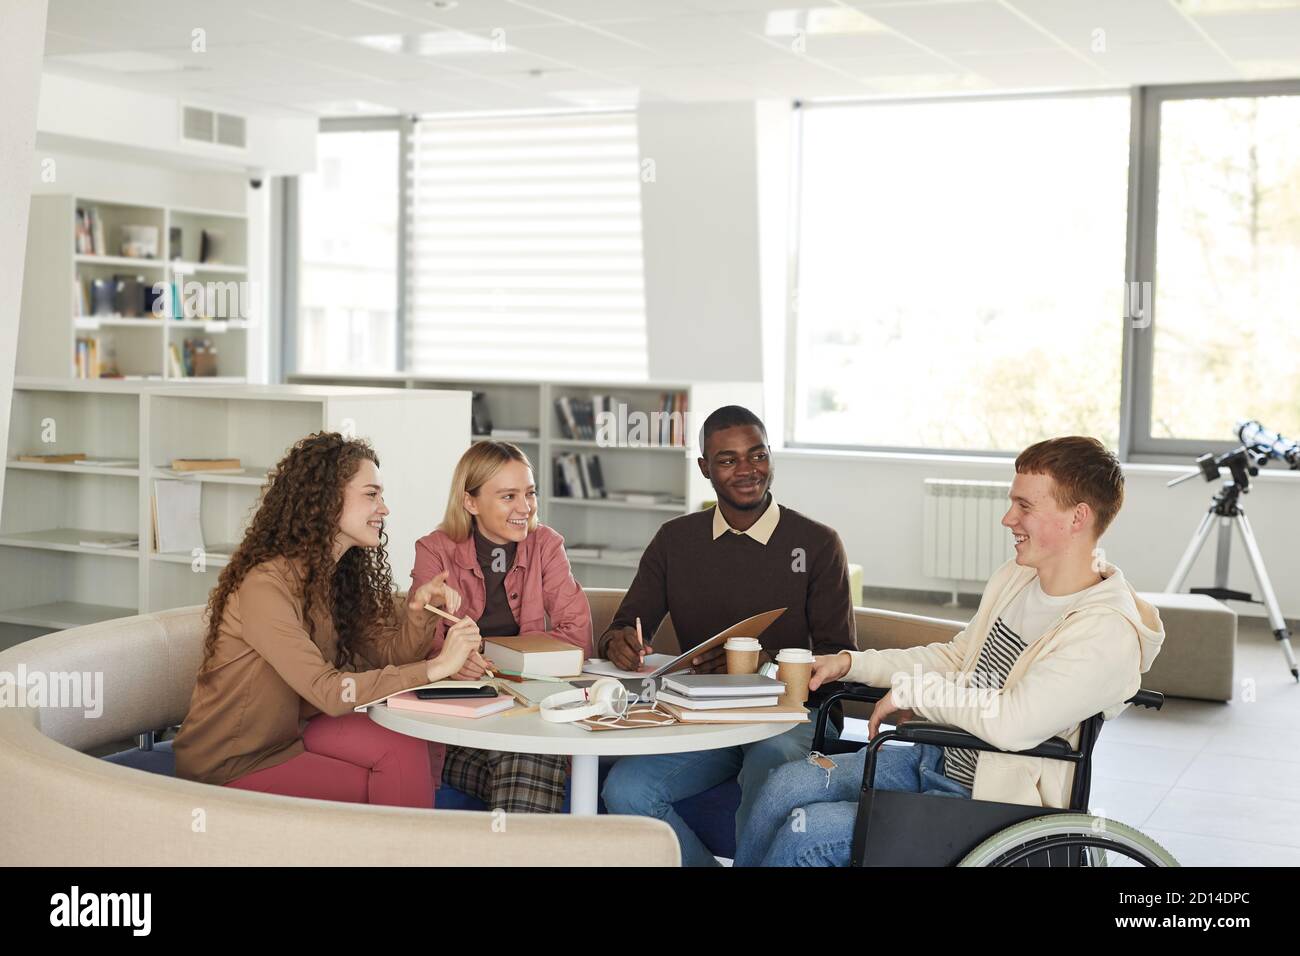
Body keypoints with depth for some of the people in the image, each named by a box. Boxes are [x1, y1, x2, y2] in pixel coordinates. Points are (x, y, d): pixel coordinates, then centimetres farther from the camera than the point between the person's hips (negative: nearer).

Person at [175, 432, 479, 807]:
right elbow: (328, 692, -29)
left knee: (407, 747, -14)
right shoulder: (266, 585, -24)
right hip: (232, 768, -8)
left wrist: (419, 607, -19)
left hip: (291, 732, 8)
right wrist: (437, 667, -28)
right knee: (401, 777, -15)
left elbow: (387, 654, 1)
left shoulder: (340, 574, 6)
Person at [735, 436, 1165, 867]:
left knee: (805, 834, -17)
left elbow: (1013, 721, -32)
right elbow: (953, 657, 17)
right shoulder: (1014, 577, 5)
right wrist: (849, 663, 8)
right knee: (787, 784, -7)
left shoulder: (1107, 631, -23)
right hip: (939, 759, 8)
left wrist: (910, 691, -18)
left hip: (988, 804, -8)